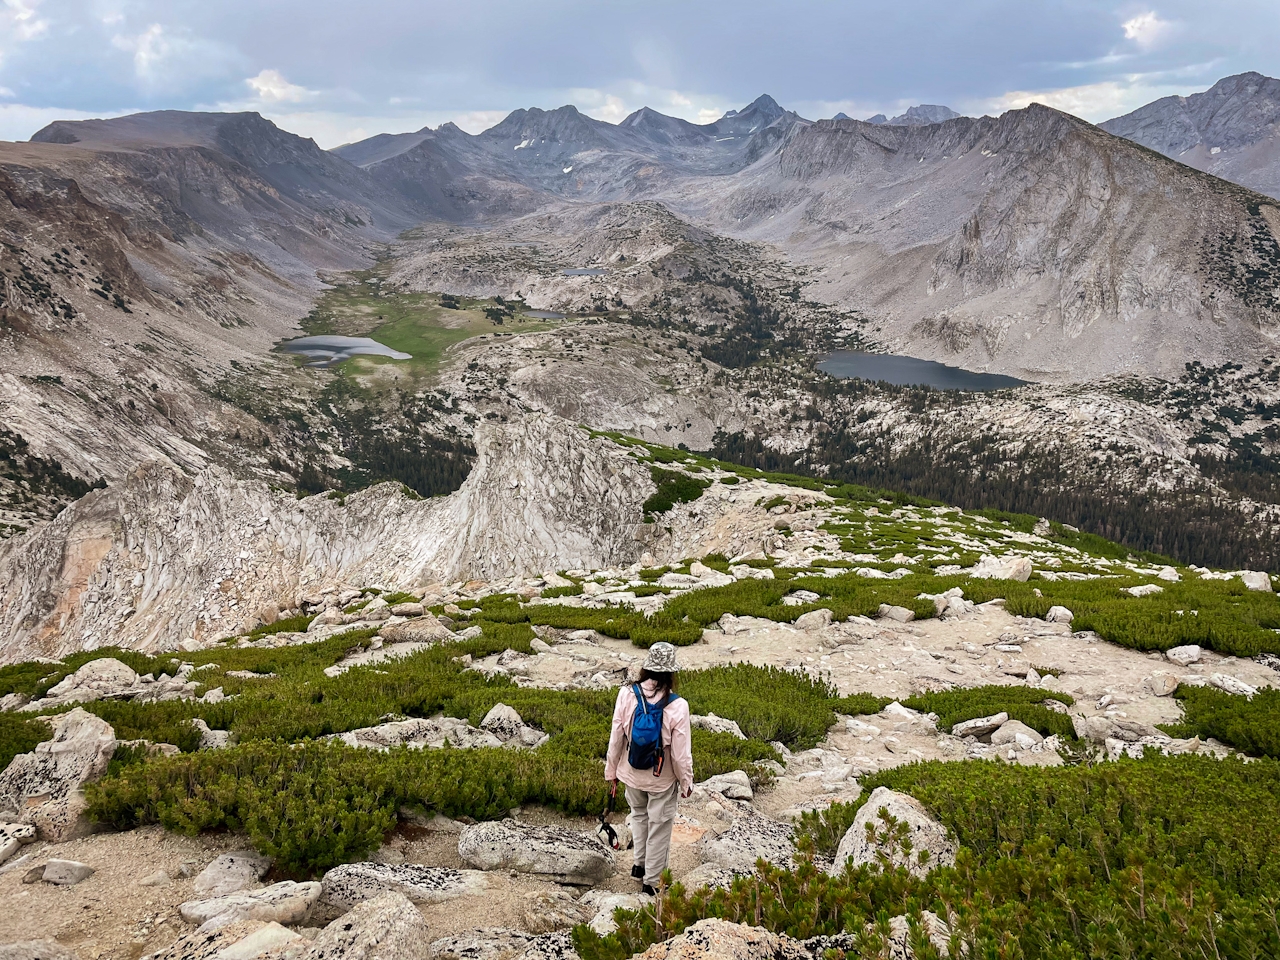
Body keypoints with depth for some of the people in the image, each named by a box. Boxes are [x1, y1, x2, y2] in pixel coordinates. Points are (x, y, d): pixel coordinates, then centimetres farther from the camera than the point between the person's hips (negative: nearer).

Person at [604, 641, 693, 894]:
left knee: (639, 814, 30)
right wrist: (686, 782, 1)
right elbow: (681, 753, -17)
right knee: (659, 826, 16)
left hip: (632, 773, 3)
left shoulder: (627, 694, -19)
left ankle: (640, 864, 40)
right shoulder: (677, 707, -26)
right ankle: (650, 881, 27)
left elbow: (616, 738, -9)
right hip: (663, 779, -3)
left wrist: (611, 771, 6)